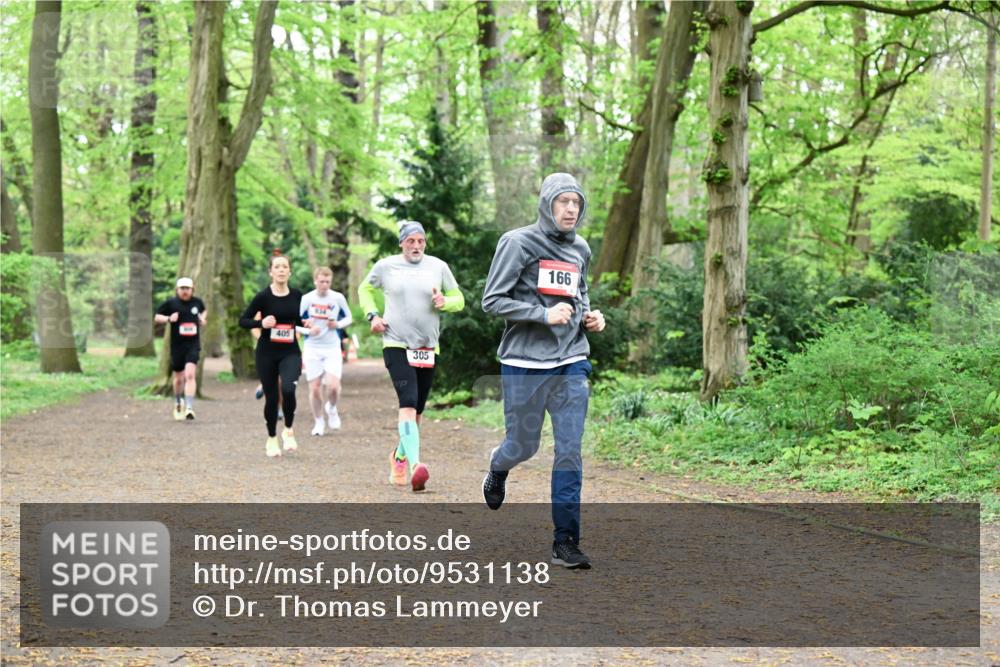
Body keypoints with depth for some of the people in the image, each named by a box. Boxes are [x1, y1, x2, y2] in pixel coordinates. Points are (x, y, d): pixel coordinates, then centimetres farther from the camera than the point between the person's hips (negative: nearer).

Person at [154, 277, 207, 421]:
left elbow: (203, 311, 27)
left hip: (193, 345, 0)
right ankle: (178, 403, 39)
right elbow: (156, 317, 3)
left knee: (190, 375, -18)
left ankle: (189, 408, -22)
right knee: (179, 378, 11)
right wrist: (168, 318, -15)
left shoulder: (197, 302, 6)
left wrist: (203, 318, 7)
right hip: (177, 346, 0)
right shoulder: (171, 303, -2)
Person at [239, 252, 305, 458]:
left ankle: (288, 430, 1)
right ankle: (272, 439, 26)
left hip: (290, 352, 1)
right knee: (271, 397, 4)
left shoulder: (296, 295, 2)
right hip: (267, 353, -1)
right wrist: (261, 323, -20)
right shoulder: (263, 296, -8)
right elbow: (243, 321, -5)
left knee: (288, 389, -23)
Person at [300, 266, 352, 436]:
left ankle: (331, 409, 16)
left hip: (332, 347, 0)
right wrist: (307, 328, -16)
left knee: (333, 386, -16)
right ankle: (319, 422, 19)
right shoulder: (307, 299, -3)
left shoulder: (338, 298, -1)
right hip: (312, 348, 0)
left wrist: (338, 324, -10)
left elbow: (349, 318, 11)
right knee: (315, 388, 0)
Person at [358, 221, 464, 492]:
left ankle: (400, 455, 34)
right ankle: (415, 464, -31)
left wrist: (444, 302, -11)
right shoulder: (385, 266, 3)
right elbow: (365, 290, 19)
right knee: (408, 403, -20)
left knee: (417, 410, 11)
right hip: (396, 345, -3)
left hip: (427, 347, 3)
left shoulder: (438, 267, 6)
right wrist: (372, 315, 3)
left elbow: (459, 299, 12)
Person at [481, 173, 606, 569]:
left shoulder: (580, 250, 12)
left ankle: (565, 541, 1)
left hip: (572, 364, 4)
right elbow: (493, 300, -9)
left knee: (570, 453, -3)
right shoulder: (518, 243, -6)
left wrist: (589, 318, 7)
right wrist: (545, 315, -19)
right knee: (523, 446, 8)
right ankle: (497, 470, 44)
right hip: (525, 365, -4)